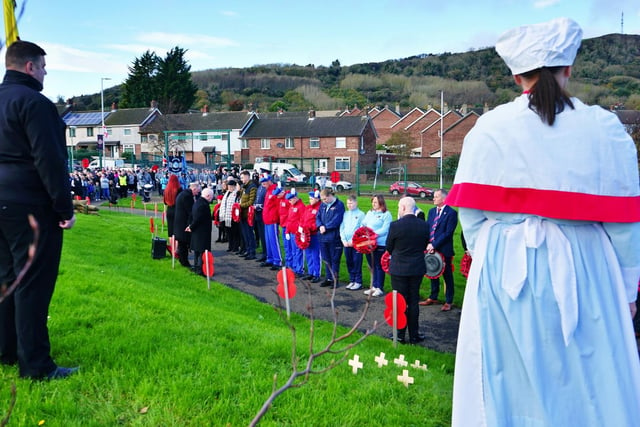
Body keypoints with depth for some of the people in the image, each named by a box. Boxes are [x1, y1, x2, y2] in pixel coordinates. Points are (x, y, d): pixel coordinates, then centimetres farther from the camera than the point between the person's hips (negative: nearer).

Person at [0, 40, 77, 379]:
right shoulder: (34, 102, -13)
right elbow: (50, 160, -19)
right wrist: (65, 208, -15)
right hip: (31, 207, -9)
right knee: (33, 284, -5)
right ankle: (35, 364, 0)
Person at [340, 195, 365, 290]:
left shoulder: (361, 214, -2)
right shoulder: (345, 214, 13)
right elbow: (342, 228, 11)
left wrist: (353, 240, -14)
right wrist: (344, 240, -2)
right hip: (346, 243, 5)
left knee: (357, 262, -2)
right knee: (349, 262, 9)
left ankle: (358, 282, 6)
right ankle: (352, 281, 19)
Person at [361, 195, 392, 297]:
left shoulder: (386, 214, -6)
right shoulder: (369, 213, 17)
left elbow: (385, 230, -14)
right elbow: (363, 225, 18)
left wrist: (373, 234, -23)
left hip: (380, 244, -7)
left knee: (379, 266, 0)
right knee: (372, 266, 13)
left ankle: (380, 288, 8)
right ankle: (374, 286, 22)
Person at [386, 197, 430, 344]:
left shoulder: (395, 225, -17)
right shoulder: (424, 225, -5)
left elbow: (389, 248, -5)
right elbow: (425, 245, 7)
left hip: (399, 269, -3)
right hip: (417, 268, 3)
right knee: (413, 302, 13)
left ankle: (400, 335, 16)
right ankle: (414, 335, 19)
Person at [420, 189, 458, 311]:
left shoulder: (451, 213, -11)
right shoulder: (431, 211, 11)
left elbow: (448, 233, -17)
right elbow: (427, 229, 8)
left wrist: (434, 245, -19)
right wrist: (428, 244, -8)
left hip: (444, 250, -6)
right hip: (431, 249, 6)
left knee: (447, 275, 5)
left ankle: (448, 302, 15)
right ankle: (433, 297, 30)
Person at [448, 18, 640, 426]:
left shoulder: (489, 127, -5)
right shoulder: (605, 127, -3)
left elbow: (472, 213, -3)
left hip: (506, 273, 0)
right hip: (584, 273, 0)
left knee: (513, 382, 15)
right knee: (588, 384, 15)